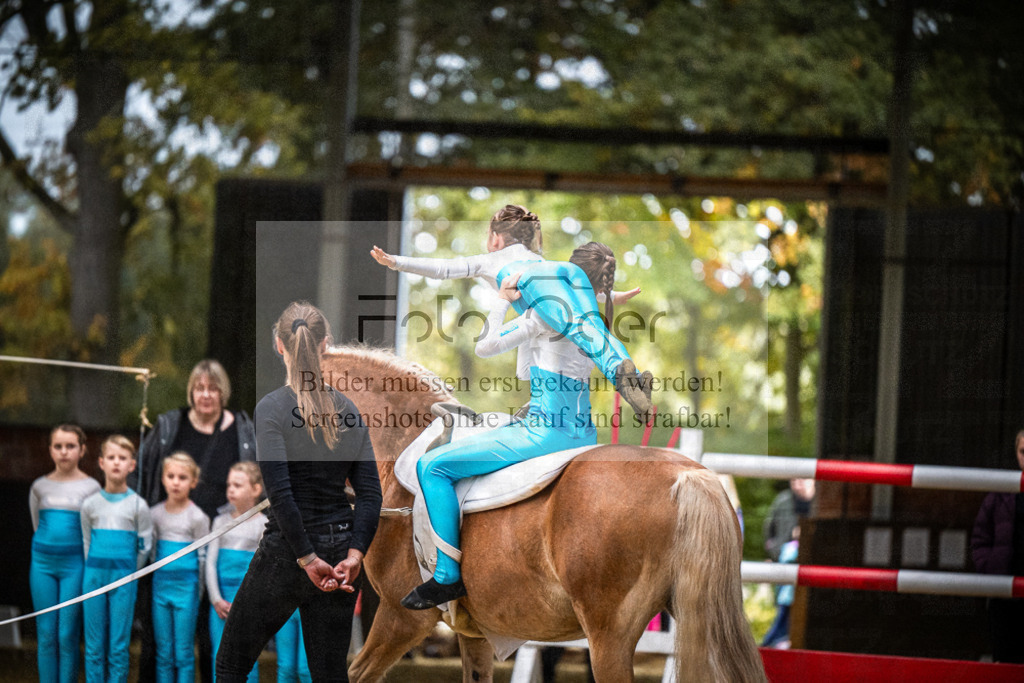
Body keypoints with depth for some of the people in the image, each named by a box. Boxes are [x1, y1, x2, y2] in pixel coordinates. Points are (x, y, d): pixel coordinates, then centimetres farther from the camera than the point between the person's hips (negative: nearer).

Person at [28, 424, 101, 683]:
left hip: (74, 564, -3)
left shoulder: (91, 487, 1)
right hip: (42, 563, 3)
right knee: (46, 634, 3)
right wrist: (48, 548, 13)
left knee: (68, 635, -4)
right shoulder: (40, 486, 9)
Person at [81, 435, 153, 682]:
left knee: (119, 647, -2)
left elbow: (145, 546, 5)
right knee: (94, 646, 3)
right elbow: (86, 542, 14)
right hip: (94, 576, 2)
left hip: (124, 578, -2)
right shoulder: (91, 504, 6)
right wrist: (96, 570, 9)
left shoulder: (138, 505, 0)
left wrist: (126, 573, 6)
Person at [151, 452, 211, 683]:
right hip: (160, 585, 3)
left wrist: (197, 589, 2)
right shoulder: (156, 513, 5)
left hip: (186, 587, -3)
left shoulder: (197, 517, -4)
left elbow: (203, 557, 1)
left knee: (184, 653, 0)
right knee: (163, 653, 7)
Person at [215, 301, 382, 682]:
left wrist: (307, 558, -17)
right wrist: (354, 553, -8)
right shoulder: (346, 409, 5)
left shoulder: (272, 408, -11)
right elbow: (370, 494, 0)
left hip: (286, 551, -5)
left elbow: (280, 493, -20)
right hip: (341, 549, 5)